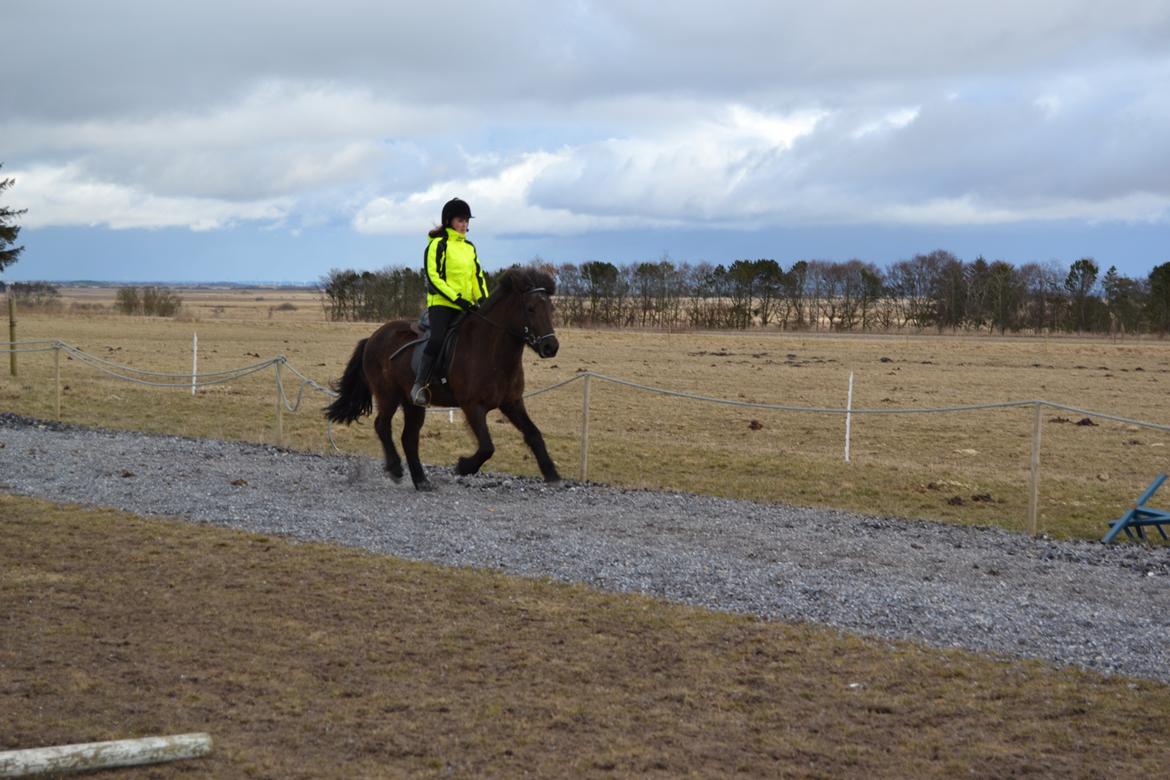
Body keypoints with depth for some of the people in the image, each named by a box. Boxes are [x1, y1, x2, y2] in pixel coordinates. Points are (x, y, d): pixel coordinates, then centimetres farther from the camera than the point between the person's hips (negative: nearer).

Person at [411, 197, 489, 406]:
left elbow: (478, 276, 18)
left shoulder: (470, 247, 17)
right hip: (441, 303, -7)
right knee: (438, 339, -24)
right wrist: (456, 298, -18)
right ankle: (419, 385, -19)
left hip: (466, 306, 7)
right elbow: (433, 276, -11)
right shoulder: (438, 244, -3)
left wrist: (483, 299, 0)